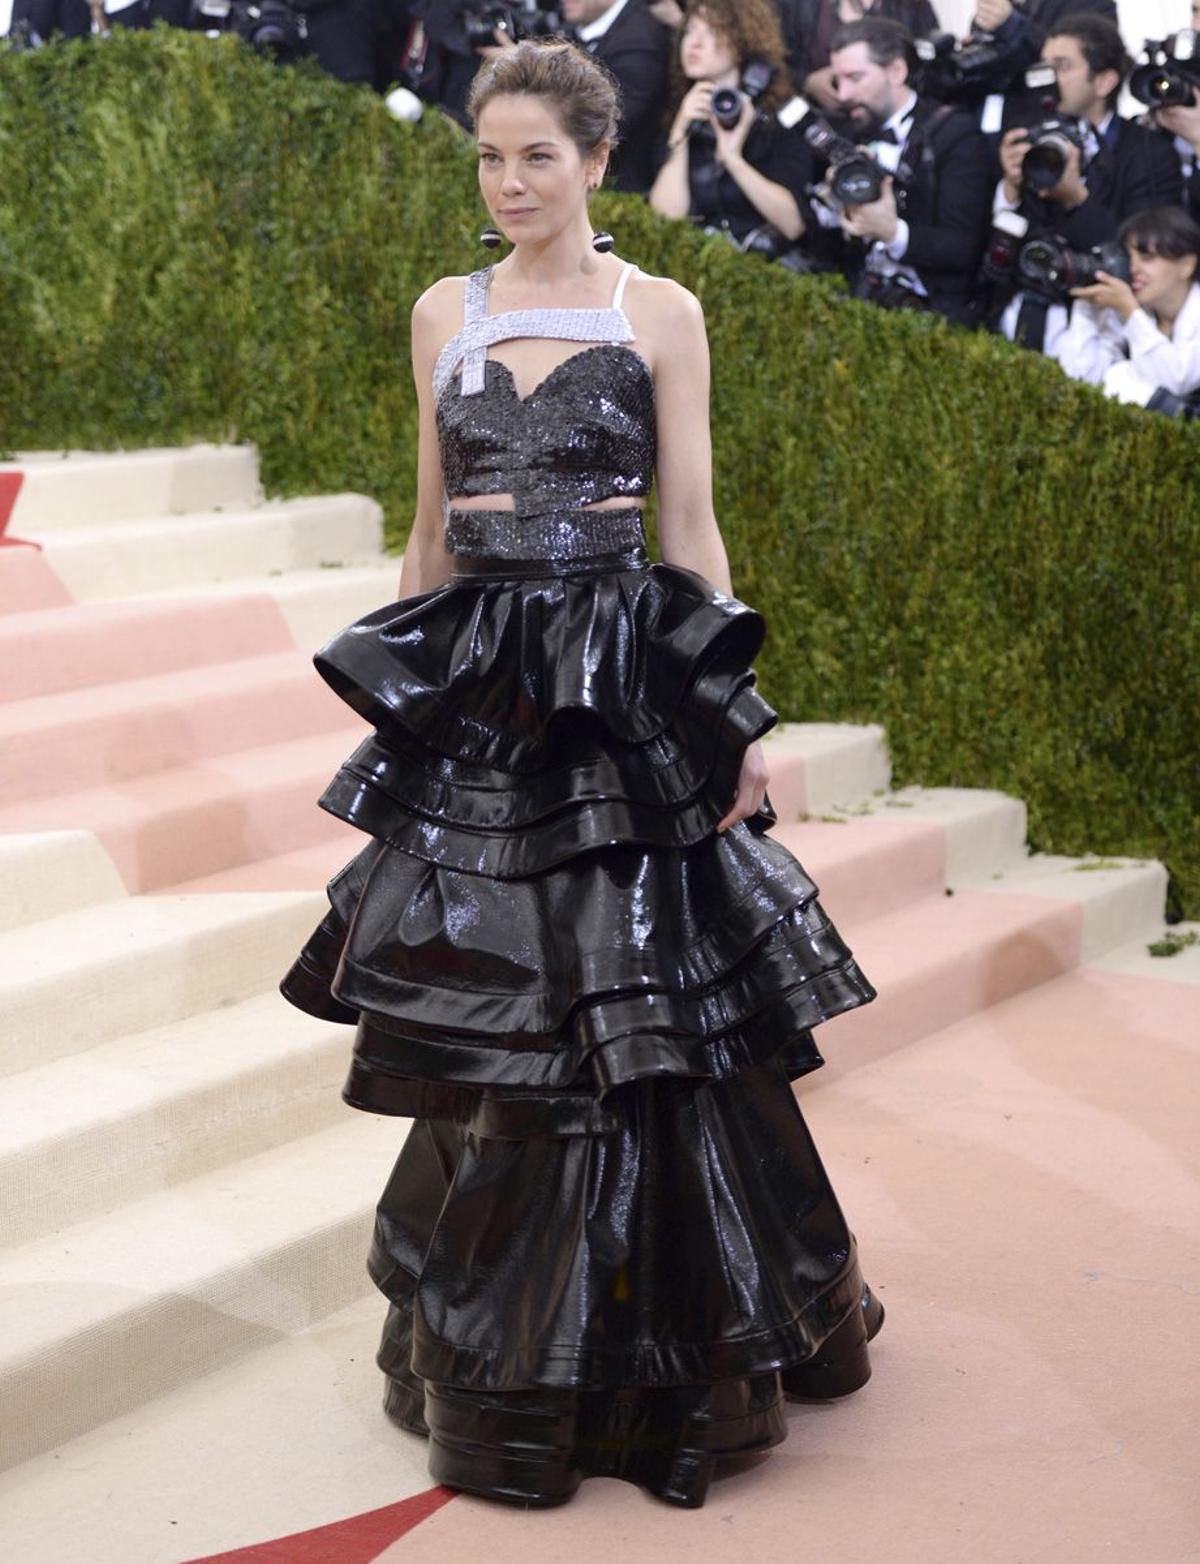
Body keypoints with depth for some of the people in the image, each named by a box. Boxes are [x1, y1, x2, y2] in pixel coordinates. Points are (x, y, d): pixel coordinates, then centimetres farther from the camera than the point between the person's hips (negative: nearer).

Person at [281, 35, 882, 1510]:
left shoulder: (660, 314, 2)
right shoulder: (445, 314, 10)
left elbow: (690, 524, 0)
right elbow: (431, 521, 15)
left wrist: (731, 719, -6)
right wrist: (398, 687, 12)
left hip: (624, 675, -3)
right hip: (474, 682, 3)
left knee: (643, 1012, -1)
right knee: (485, 1012, 5)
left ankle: (658, 1350, 16)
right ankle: (499, 1348, 21)